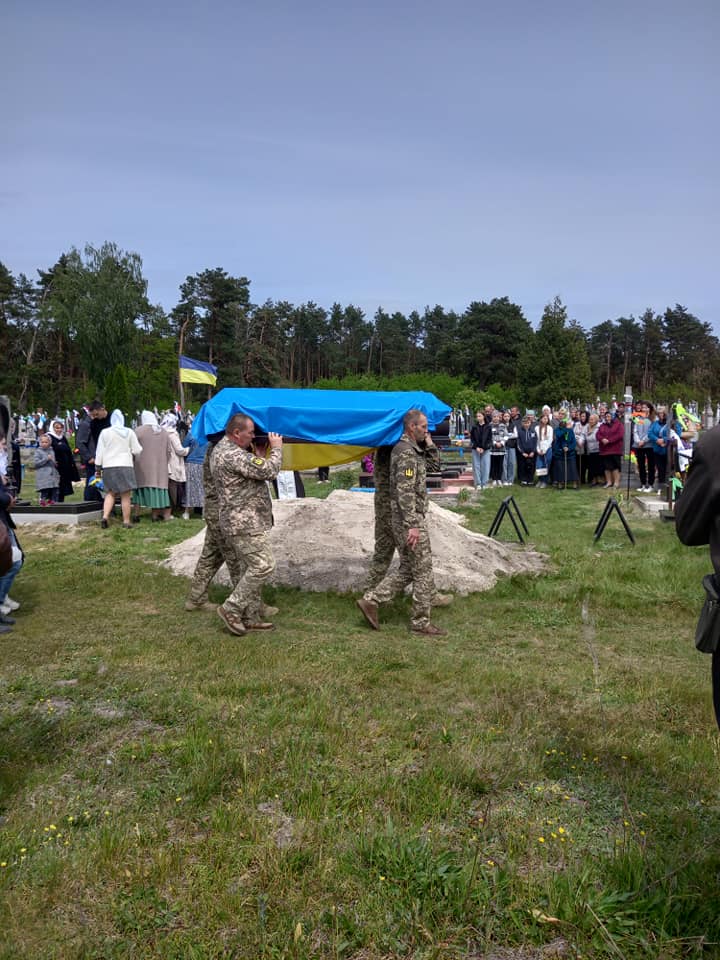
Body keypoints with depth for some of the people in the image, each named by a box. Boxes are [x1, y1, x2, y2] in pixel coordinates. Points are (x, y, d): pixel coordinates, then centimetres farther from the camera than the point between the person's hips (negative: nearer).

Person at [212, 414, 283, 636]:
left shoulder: (222, 449, 15)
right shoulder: (232, 454, -19)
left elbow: (254, 470, 19)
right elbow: (268, 471, -19)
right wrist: (276, 448, -4)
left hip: (240, 522, 11)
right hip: (245, 522, -11)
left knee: (252, 568, 14)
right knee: (263, 566, -9)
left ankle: (251, 617, 19)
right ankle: (231, 609, -2)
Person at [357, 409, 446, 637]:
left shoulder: (413, 449, 14)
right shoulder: (407, 452, -17)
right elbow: (405, 492, -23)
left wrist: (429, 445, 11)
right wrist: (413, 525, -24)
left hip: (407, 521, 10)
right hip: (410, 521, -10)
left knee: (408, 569, 16)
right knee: (423, 572, 0)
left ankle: (370, 600, 15)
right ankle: (421, 622, 10)